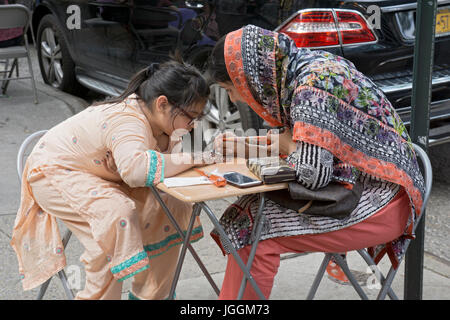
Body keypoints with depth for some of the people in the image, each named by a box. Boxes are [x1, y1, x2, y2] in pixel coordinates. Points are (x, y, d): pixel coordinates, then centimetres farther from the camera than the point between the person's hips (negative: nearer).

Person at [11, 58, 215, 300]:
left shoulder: (155, 117, -8)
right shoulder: (128, 121, -36)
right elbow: (135, 168, -54)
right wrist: (192, 158, -46)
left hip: (100, 176, 9)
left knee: (171, 205, -6)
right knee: (118, 213, -35)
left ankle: (150, 295, 6)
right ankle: (99, 295, -18)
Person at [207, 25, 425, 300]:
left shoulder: (312, 87, -23)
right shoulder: (307, 64, 6)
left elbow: (313, 174, -29)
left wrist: (286, 144, -9)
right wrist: (241, 147, 7)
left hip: (380, 204, -9)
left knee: (251, 228, -18)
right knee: (254, 206, -1)